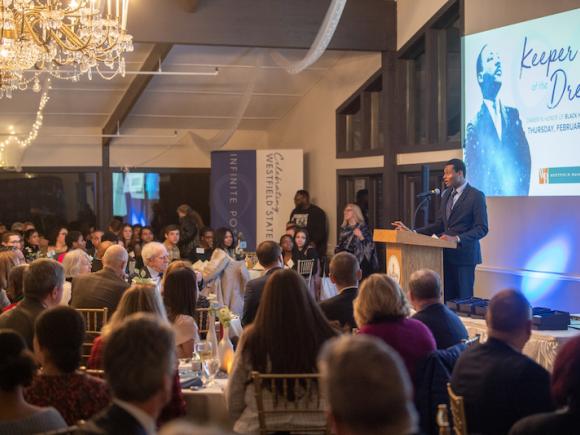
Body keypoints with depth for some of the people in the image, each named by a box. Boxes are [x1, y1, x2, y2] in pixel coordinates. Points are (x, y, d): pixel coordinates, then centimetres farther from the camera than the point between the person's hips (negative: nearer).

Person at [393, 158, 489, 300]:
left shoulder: (476, 196, -8)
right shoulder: (446, 194, 13)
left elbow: (482, 228, -13)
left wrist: (457, 238, -24)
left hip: (464, 254, -6)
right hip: (446, 254, 6)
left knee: (463, 298, -3)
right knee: (447, 297, 5)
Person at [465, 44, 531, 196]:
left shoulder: (513, 115, 12)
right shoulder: (474, 126, 1)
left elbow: (526, 158, 5)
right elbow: (473, 175, -2)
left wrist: (522, 191, -8)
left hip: (517, 197, 3)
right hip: (490, 199, -3)